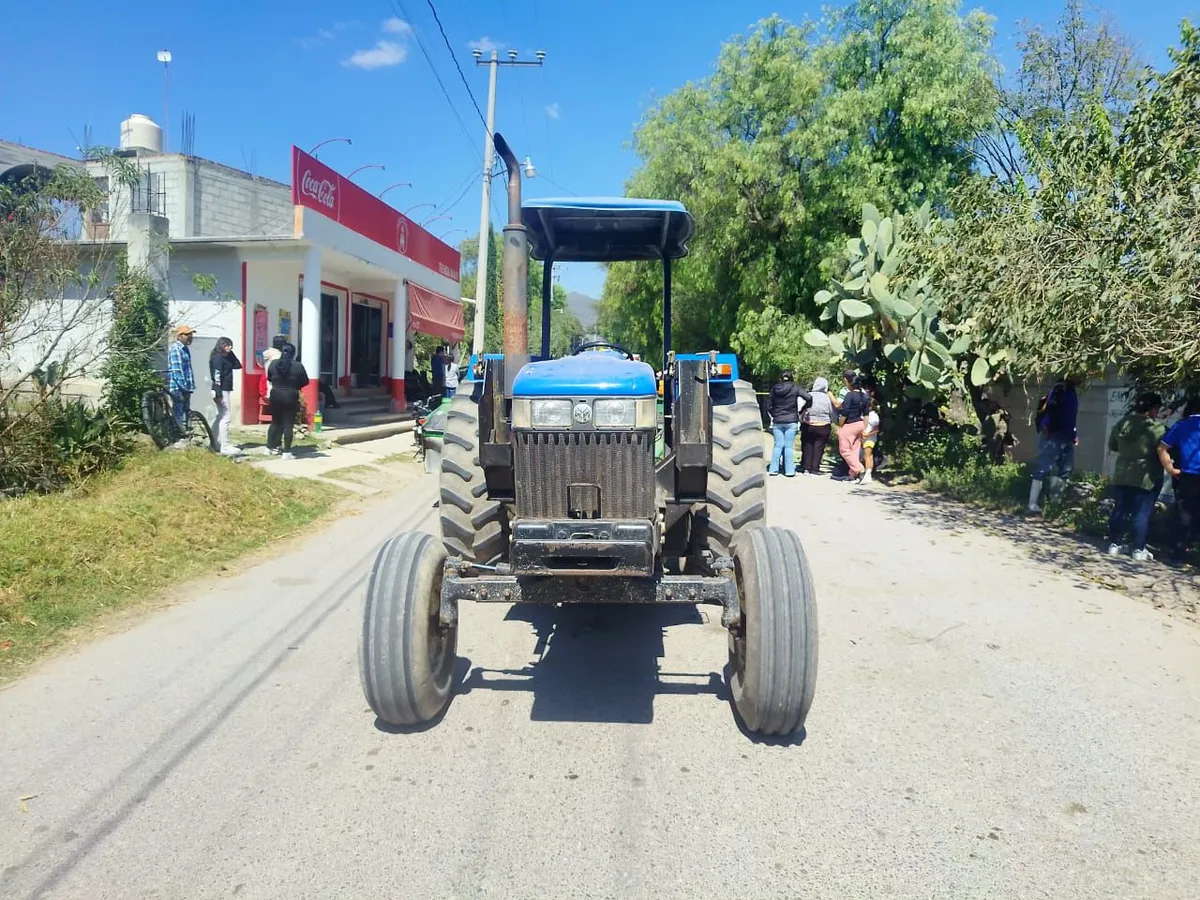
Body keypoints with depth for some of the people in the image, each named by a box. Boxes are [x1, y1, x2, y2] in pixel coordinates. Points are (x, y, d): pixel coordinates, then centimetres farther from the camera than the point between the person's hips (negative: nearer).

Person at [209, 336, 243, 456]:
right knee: (225, 418, -11)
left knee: (221, 417, 14)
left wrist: (231, 352, 6)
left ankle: (218, 443, 21)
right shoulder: (218, 357, -12)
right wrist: (218, 393, -23)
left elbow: (238, 365, 14)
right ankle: (225, 446, -12)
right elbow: (217, 376, -19)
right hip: (221, 390, -10)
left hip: (224, 389, 10)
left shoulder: (226, 357, 15)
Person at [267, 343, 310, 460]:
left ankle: (270, 447, 24)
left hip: (276, 396, 4)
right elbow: (305, 381, -1)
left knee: (275, 422, 17)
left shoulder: (274, 364, 1)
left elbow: (269, 378, 14)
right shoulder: (298, 366, -9)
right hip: (290, 397, -3)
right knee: (288, 425, -1)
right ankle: (286, 452, 0)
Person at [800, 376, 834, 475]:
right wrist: (830, 422, 21)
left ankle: (806, 468, 9)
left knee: (807, 446, 10)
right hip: (823, 427, 0)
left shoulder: (809, 396, -7)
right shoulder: (827, 398, -4)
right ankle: (815, 469, 3)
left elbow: (802, 411, -7)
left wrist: (801, 422, 6)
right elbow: (832, 413, 4)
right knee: (818, 448, 5)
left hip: (808, 426, 0)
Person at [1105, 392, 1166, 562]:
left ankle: (1114, 544, 14)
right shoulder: (1158, 428, -14)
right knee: (1142, 514, 1)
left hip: (1122, 475, 5)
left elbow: (1112, 446, 14)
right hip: (1147, 478, -5)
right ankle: (1138, 549, 4)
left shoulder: (1122, 423, 3)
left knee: (1120, 510, 11)